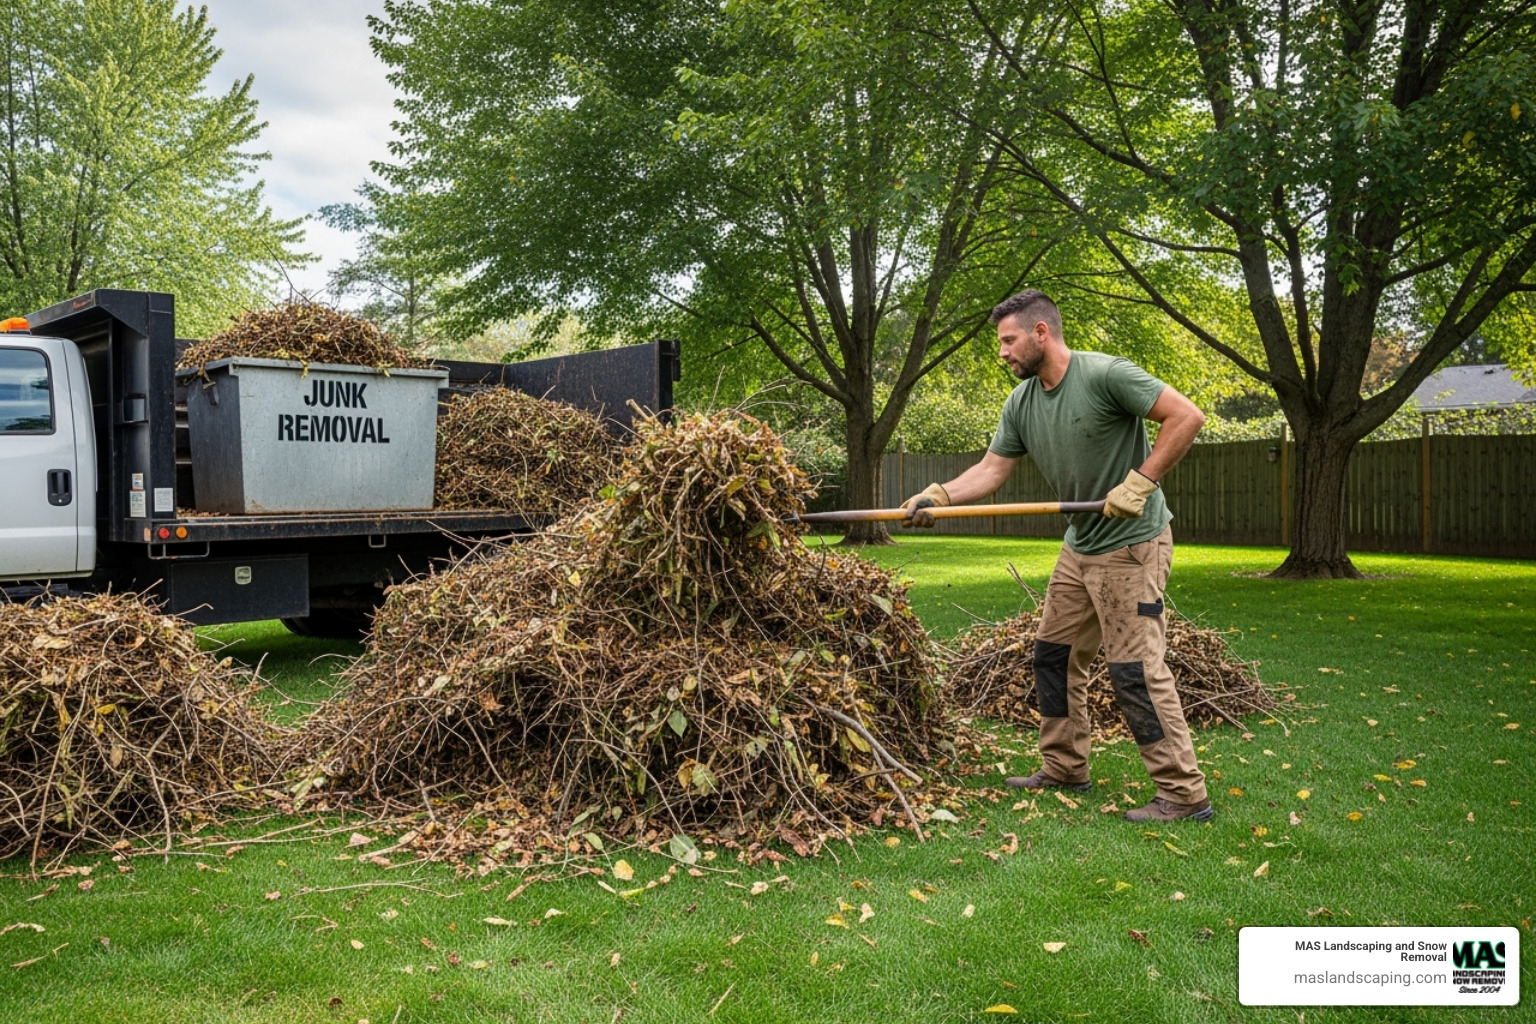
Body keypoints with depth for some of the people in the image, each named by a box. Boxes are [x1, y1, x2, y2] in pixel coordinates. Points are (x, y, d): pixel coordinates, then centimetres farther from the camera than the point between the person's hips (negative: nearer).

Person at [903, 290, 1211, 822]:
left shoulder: (1106, 375, -18)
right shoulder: (1021, 403, 5)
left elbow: (1186, 416, -20)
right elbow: (991, 468, 5)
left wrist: (1140, 482, -24)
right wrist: (937, 495, -9)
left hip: (1132, 544, -9)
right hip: (1079, 546, 9)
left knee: (1136, 668, -9)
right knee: (1054, 655, 14)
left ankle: (1184, 794, 1)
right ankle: (1064, 769, 28)